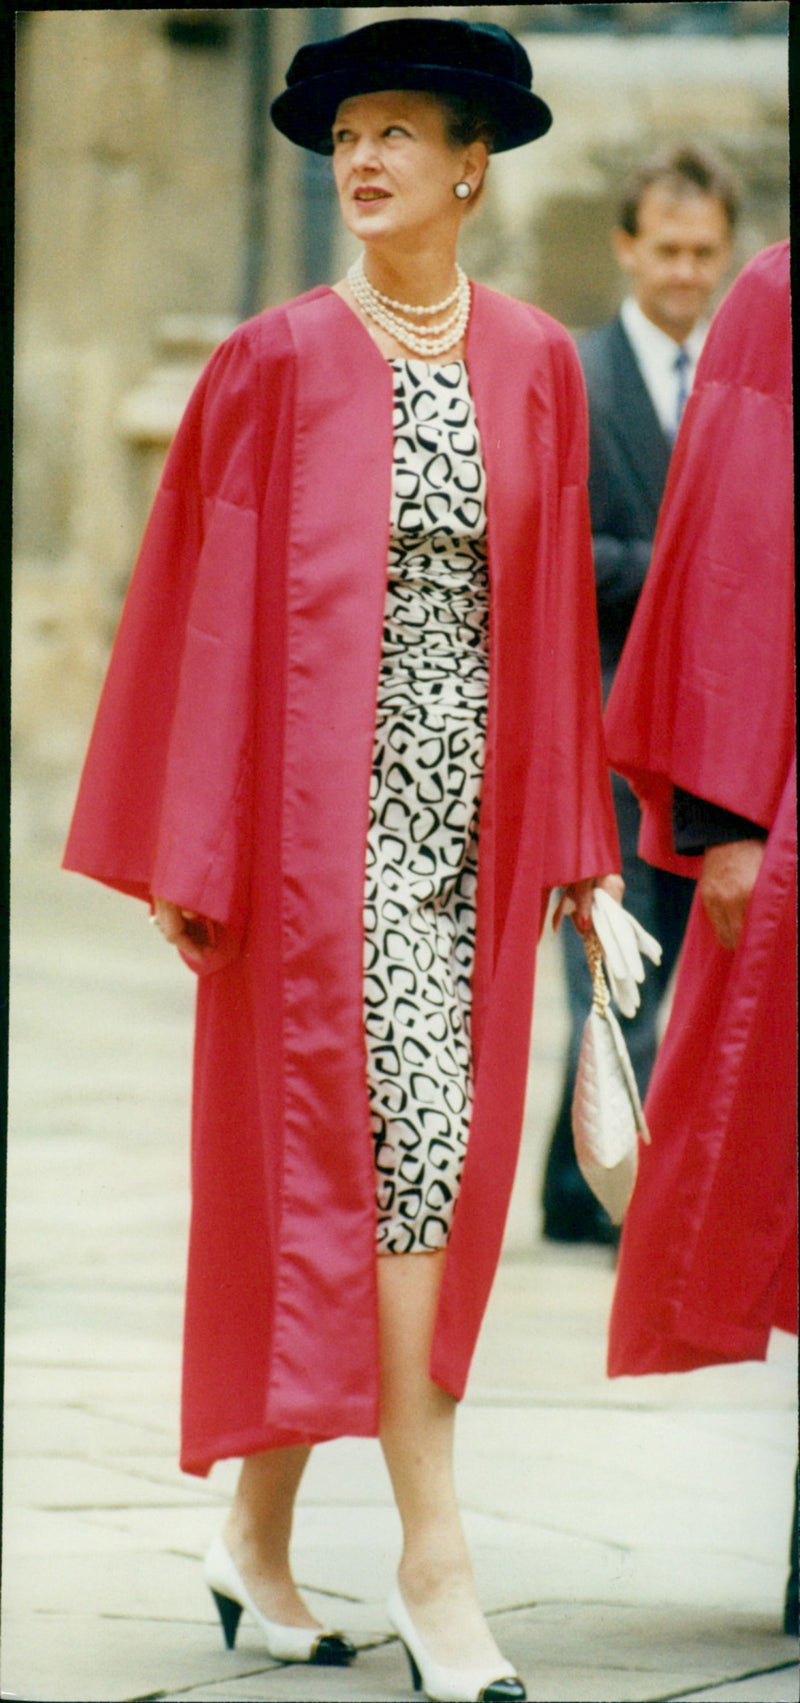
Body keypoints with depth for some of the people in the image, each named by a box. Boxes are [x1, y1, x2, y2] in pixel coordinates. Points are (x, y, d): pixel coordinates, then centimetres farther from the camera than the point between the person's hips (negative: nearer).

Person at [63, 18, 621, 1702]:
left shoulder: (535, 366, 8)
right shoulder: (277, 365, -3)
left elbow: (558, 608, 12)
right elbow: (210, 607, -2)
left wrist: (570, 836, 10)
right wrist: (193, 854, -6)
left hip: (468, 809, 4)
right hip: (322, 806, -4)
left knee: (328, 1172, 8)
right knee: (404, 1137, -12)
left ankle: (261, 1526, 20)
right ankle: (432, 1561, -11)